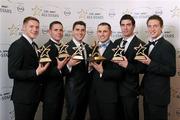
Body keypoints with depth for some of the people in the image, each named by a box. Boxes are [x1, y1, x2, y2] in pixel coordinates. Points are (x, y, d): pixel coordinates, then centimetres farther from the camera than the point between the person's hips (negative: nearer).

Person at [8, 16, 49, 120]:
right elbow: (12, 73, -21)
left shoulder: (33, 45, 12)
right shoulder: (17, 45, -16)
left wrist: (41, 68, 1)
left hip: (34, 95, 9)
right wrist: (36, 73, -29)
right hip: (23, 96, -9)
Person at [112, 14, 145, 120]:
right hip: (115, 88, 5)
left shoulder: (140, 44, -10)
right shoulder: (116, 42, 9)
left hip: (130, 90, -5)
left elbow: (142, 68, -14)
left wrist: (128, 65, -27)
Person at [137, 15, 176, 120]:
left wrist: (150, 63, -27)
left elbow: (171, 71, -21)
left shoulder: (167, 46, -14)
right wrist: (144, 63, -2)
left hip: (159, 95, -7)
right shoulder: (148, 46, 10)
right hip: (147, 94, 7)